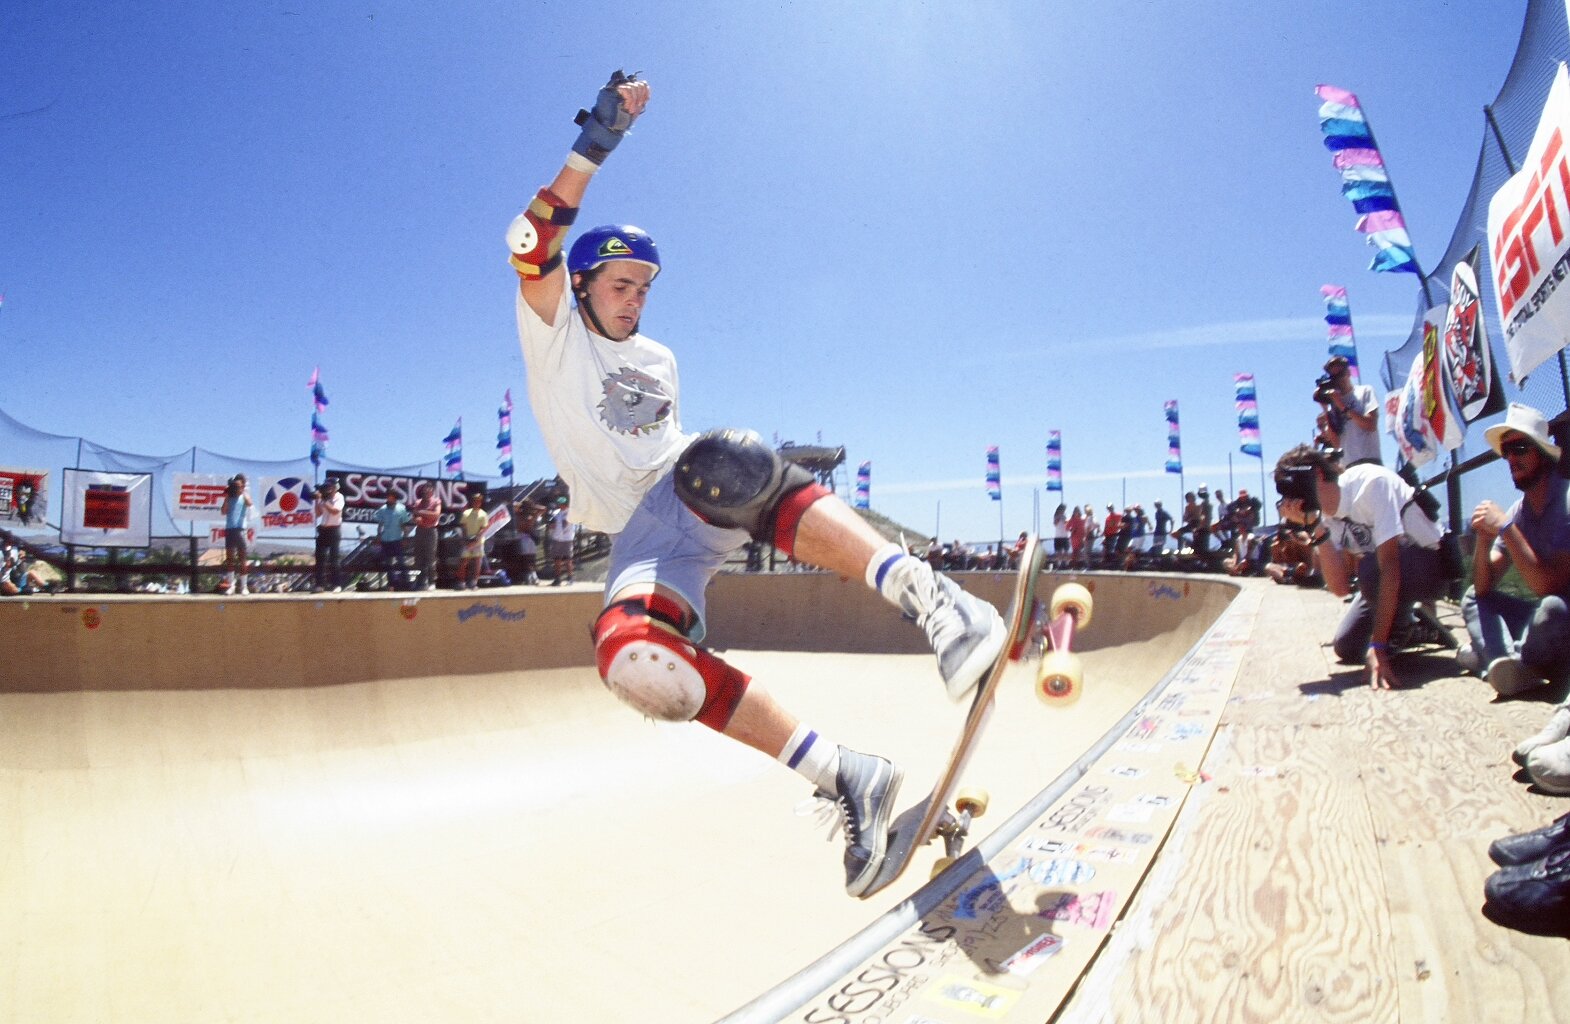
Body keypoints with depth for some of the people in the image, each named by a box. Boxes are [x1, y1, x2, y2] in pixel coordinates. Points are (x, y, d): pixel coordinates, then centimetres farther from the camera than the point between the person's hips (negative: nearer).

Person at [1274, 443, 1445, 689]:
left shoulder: (1371, 482, -29)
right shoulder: (1322, 514, -9)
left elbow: (1388, 565, -36)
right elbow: (1340, 587, -19)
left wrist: (1378, 646, -40)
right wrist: (1315, 528, -30)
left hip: (1432, 564, -6)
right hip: (1386, 577, 7)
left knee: (1371, 568, -35)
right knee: (1347, 648, -2)